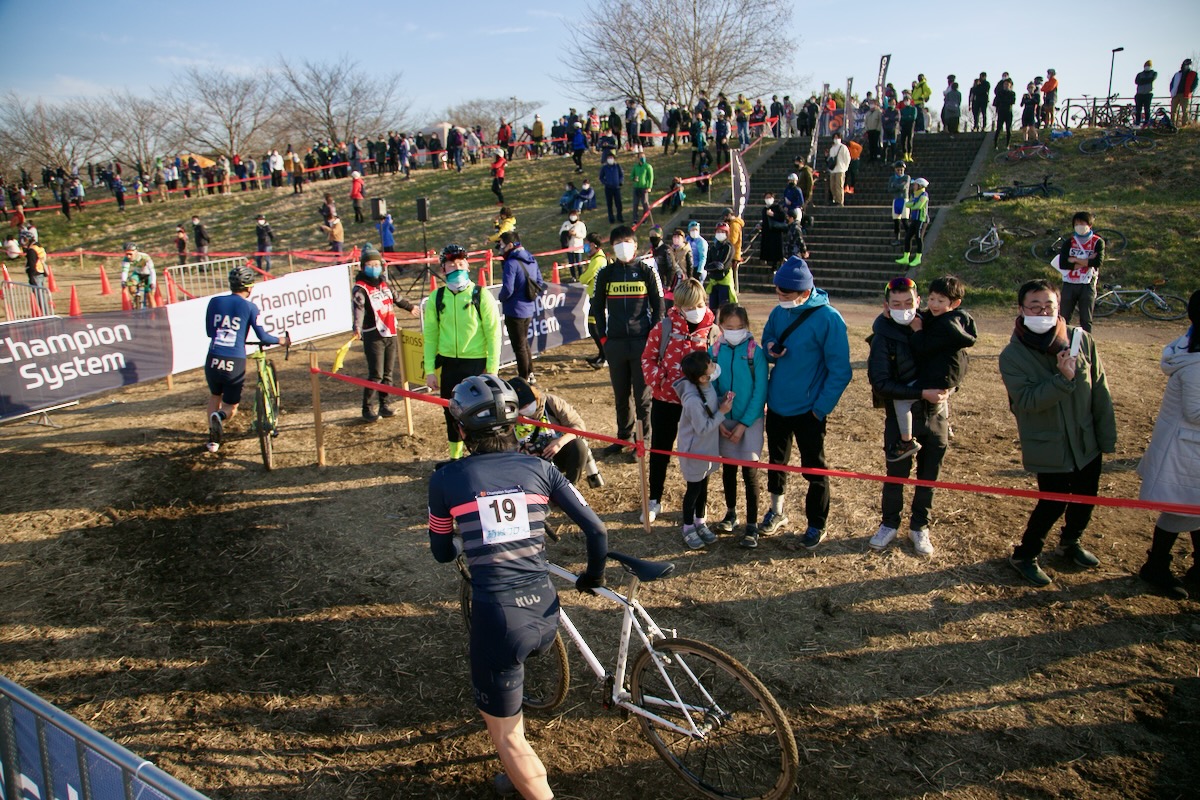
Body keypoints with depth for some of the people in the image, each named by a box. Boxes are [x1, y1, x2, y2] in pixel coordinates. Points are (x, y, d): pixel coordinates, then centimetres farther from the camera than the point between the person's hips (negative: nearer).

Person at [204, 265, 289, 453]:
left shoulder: (215, 301, 7)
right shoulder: (250, 307, -2)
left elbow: (209, 331, 16)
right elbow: (262, 336, -4)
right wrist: (282, 340, 13)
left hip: (213, 360, 3)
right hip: (235, 363, -3)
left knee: (215, 396, 29)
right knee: (231, 406, 14)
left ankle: (213, 439, 24)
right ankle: (220, 416, -21)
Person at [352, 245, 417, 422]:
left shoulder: (384, 284, 13)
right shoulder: (360, 289, -10)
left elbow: (397, 298, 33)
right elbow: (358, 308, -28)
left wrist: (410, 307, 50)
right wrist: (357, 327, -46)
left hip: (390, 335, 7)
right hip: (373, 337, -7)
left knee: (388, 374, 11)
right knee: (376, 375, -8)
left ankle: (385, 405, 21)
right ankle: (367, 408, 3)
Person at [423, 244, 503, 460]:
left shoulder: (481, 296, -6)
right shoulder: (436, 298, 3)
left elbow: (494, 334, -7)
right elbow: (430, 335, 6)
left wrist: (492, 369, -11)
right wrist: (430, 370, 2)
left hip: (476, 364, -3)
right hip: (448, 364, 4)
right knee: (452, 412, 15)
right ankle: (455, 457, 33)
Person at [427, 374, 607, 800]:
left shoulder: (445, 479, -1)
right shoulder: (540, 468, 4)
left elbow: (442, 553, 13)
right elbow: (596, 530, 3)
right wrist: (594, 574, 23)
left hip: (496, 619, -4)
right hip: (545, 614, 4)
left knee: (506, 737, 17)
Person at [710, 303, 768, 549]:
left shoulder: (755, 353, -12)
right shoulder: (715, 352, -4)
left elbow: (760, 392, -12)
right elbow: (710, 388, 1)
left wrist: (743, 424, -14)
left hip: (750, 420, -3)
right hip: (723, 420, 3)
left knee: (749, 471, -1)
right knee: (728, 468, 15)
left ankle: (752, 526, 9)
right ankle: (730, 512, 35)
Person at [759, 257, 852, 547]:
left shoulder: (828, 318, -18)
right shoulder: (779, 313, -1)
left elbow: (840, 371, -16)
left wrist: (821, 408, -16)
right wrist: (770, 350, -10)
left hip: (808, 410, -5)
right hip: (776, 404, 6)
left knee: (813, 468, 8)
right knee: (776, 461, 19)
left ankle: (817, 526, 26)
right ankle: (776, 512, 39)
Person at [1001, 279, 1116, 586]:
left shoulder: (1081, 340, -6)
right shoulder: (1012, 356, -14)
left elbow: (1100, 391, 1)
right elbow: (1026, 401, -24)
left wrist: (1107, 436, 3)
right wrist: (1063, 378, -33)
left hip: (1087, 441, 4)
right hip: (1048, 446, -4)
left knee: (1086, 497, 18)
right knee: (1054, 503, 0)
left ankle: (1070, 543, 47)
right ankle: (1024, 556, 23)